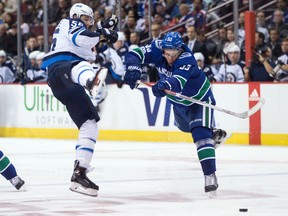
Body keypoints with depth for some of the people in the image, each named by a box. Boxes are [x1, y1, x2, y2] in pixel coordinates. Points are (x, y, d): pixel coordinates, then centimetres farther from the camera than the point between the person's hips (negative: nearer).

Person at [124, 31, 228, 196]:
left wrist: (165, 85, -76)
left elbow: (178, 81, -56)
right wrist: (133, 68, -43)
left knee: (201, 133, -25)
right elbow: (135, 54, -23)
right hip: (178, 100, 8)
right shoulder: (158, 48, -24)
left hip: (199, 98, -8)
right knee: (184, 126, 32)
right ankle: (214, 133, 62)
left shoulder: (187, 60, -39)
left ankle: (210, 176, -29)